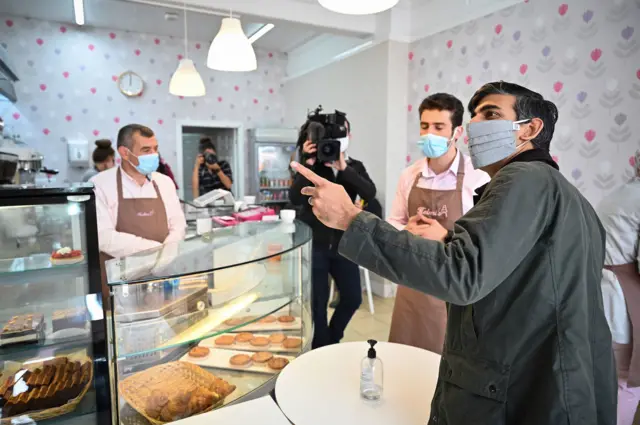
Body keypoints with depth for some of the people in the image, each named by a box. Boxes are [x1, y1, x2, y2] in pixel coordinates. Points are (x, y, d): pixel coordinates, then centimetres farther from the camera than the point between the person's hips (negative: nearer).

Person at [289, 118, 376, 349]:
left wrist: (343, 167, -24)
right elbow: (295, 198, -16)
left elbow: (370, 193, -14)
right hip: (313, 242, -3)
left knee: (353, 298, 8)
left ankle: (331, 341, 35)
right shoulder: (312, 165, -2)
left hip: (342, 243, 3)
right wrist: (308, 163, -23)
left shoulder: (355, 167, 6)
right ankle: (321, 348, 30)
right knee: (318, 301, 6)